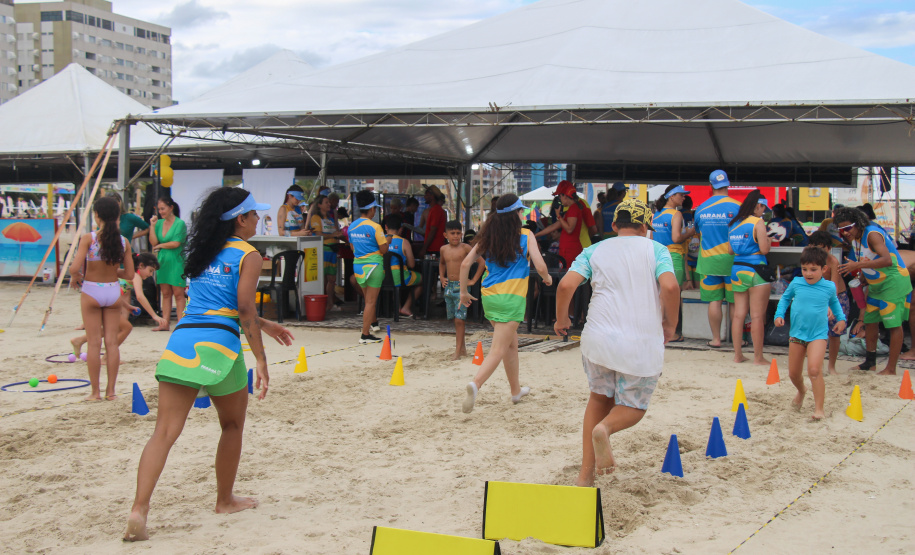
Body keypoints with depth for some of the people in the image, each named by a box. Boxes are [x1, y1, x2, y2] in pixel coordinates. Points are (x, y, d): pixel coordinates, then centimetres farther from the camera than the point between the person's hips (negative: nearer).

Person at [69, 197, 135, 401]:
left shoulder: (88, 238, -13)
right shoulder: (123, 242, -4)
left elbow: (74, 268, -20)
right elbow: (129, 274, 0)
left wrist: (76, 277, 2)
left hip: (91, 292, -2)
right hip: (113, 291, 3)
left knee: (94, 343, 4)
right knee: (112, 342, 8)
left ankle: (95, 391, 8)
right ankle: (110, 390, 11)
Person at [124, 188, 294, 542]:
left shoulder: (203, 251, 22)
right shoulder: (248, 256, 1)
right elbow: (244, 310, -10)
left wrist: (264, 325, 37)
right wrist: (261, 359, -8)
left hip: (181, 339, 5)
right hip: (218, 343, -5)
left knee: (165, 431, -3)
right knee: (233, 424, 19)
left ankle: (139, 509, -17)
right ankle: (225, 499, 31)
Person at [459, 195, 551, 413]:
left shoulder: (488, 235, 8)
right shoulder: (525, 235, -3)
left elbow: (465, 264, 4)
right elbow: (540, 267, -9)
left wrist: (464, 292, 15)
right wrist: (547, 278, 14)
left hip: (489, 296, 6)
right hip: (512, 297, -6)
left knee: (511, 344, 24)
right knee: (498, 350, -7)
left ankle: (516, 390, 36)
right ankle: (476, 384, -31)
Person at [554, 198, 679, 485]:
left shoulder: (594, 251, 12)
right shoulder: (656, 249, 8)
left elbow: (566, 285, -2)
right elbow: (670, 286, -10)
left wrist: (561, 319, 14)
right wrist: (670, 325, 4)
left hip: (599, 339, 2)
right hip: (642, 343, -2)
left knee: (600, 398, 22)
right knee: (633, 408, 15)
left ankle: (585, 476, 15)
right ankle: (605, 427, -21)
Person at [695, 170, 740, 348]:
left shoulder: (701, 209, 3)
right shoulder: (736, 207, -8)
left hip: (708, 260, 2)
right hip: (731, 259, -2)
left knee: (714, 301, 5)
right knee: (736, 301, 5)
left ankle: (716, 339, 8)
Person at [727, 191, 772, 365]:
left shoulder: (733, 223, 11)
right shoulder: (758, 222, -9)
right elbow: (764, 249, -14)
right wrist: (767, 240, 5)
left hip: (737, 269, 7)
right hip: (756, 270, -6)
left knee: (738, 314, 8)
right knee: (757, 316, -2)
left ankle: (738, 354, 11)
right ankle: (758, 357, 1)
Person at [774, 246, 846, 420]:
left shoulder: (829, 287, -3)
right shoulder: (796, 284, -3)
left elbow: (834, 302, 20)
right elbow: (785, 298, 15)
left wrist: (841, 318, 11)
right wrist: (779, 314, 3)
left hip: (818, 335, -3)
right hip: (797, 333, 3)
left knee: (814, 370, -21)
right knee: (793, 373, 13)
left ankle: (819, 408, -12)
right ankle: (801, 391, 47)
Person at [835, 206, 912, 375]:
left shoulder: (872, 234, -24)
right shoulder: (854, 239, 4)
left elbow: (887, 260, -37)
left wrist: (858, 265, -40)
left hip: (894, 281, -10)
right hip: (876, 284, 10)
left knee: (894, 323, -8)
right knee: (870, 320, 12)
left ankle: (891, 369, -5)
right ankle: (870, 362, 24)